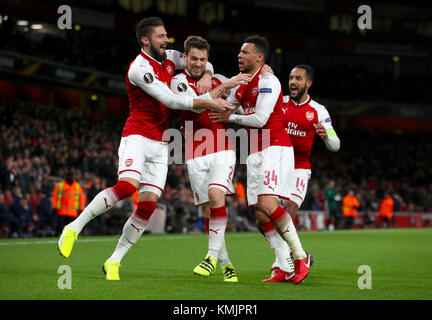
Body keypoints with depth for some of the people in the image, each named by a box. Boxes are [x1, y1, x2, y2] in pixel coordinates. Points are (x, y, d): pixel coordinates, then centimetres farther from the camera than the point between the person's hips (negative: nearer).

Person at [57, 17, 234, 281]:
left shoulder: (169, 58, 10)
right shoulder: (139, 68, -14)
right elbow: (170, 100, -20)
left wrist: (205, 76, -2)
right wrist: (208, 103, -20)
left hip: (160, 145, 7)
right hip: (137, 137, -7)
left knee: (148, 205, -4)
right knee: (127, 186, -29)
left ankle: (114, 261, 4)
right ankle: (74, 228, -15)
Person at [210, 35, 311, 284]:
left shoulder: (268, 81, -10)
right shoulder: (242, 84, 17)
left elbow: (259, 119, -16)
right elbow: (220, 109, 28)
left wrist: (231, 118, -2)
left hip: (275, 149, -9)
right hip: (255, 153, 9)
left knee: (268, 204, -22)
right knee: (261, 214, 0)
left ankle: (301, 257, -9)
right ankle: (285, 268, 4)